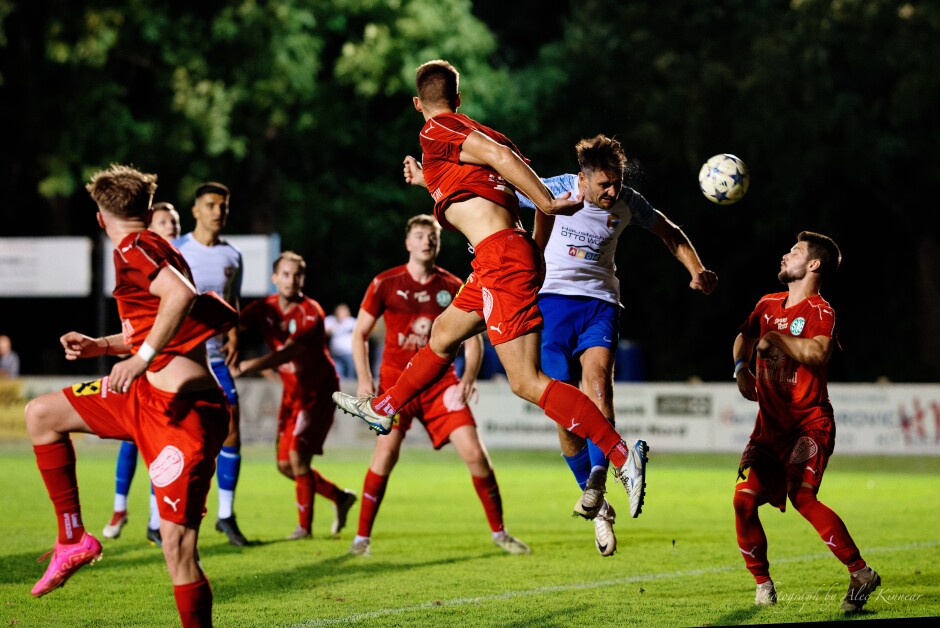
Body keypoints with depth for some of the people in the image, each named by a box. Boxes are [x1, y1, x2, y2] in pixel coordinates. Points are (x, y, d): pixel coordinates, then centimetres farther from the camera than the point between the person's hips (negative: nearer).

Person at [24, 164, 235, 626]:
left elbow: (182, 293, -31)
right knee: (40, 414, 17)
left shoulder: (133, 250, -11)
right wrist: (99, 346, 19)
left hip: (183, 410, -10)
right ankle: (73, 539, 19)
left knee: (178, 547, -12)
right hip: (147, 397, 10)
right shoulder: (156, 251, 17)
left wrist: (142, 358, -32)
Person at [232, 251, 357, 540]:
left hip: (318, 389, -7)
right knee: (285, 464, 7)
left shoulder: (310, 312, -19)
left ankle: (305, 525, -2)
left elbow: (289, 351, -33)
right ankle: (340, 497, 27)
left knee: (297, 455, -15)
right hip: (292, 391, 7)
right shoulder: (264, 308, -2)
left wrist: (248, 366, -45)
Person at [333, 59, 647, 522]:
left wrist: (549, 204, -18)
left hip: (501, 258, -10)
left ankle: (621, 454, -19)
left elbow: (500, 156, -18)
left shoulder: (437, 133, -6)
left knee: (527, 382, -13)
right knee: (443, 333, 28)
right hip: (502, 256, 10)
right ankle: (382, 409, 48)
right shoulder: (474, 132, 18)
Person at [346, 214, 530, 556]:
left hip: (440, 382, 2)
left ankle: (499, 532, 7)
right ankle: (362, 538, -9)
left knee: (474, 452, -8)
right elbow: (360, 333, 6)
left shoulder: (453, 287, 4)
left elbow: (474, 339, 10)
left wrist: (469, 378, -7)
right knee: (387, 449, -20)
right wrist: (364, 379, -6)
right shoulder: (385, 283, 0)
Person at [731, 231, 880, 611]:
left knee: (801, 496, -24)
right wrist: (742, 367, 13)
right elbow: (745, 337, 33)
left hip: (809, 423, -7)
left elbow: (817, 352, -30)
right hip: (769, 425, 7)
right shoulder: (768, 305, 13)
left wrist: (775, 337, -18)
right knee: (744, 500, -7)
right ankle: (763, 586, 8)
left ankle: (861, 573, -16)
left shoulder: (820, 311, -8)